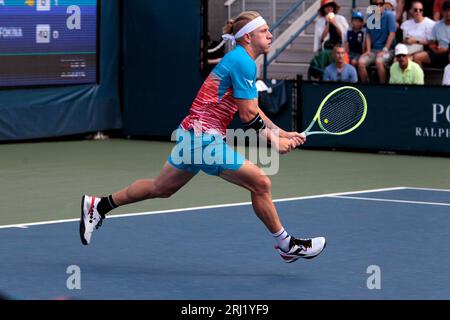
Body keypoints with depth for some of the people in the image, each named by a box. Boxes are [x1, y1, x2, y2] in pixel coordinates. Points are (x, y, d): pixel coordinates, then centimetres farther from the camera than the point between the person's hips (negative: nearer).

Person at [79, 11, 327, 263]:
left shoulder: (239, 59, 16)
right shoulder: (243, 62, -15)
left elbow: (253, 111, 20)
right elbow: (247, 115, -18)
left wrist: (283, 134, 12)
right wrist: (274, 141, -7)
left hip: (192, 135, 10)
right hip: (206, 138, -10)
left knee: (160, 188, 21)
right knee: (260, 183, -8)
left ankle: (98, 206, 30)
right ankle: (286, 245, 2)